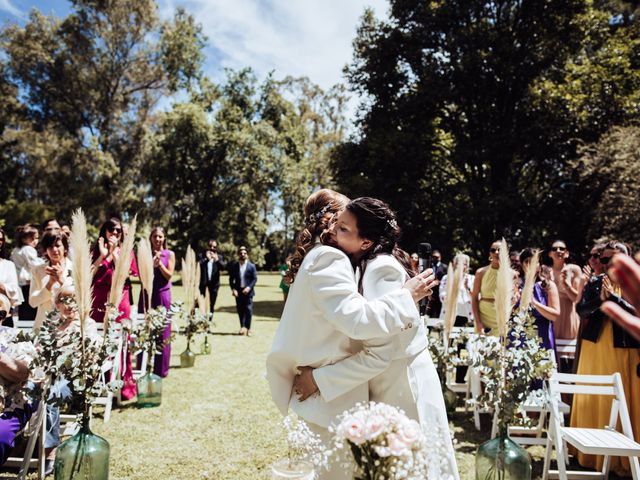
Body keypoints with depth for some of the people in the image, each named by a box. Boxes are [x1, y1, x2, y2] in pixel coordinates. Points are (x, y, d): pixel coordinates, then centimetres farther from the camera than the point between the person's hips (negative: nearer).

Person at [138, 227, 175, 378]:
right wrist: (151, 263, -14)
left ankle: (161, 369, 10)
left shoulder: (169, 254, 4)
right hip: (146, 294, 2)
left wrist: (159, 263, -15)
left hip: (162, 294, -1)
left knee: (162, 331, 1)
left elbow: (169, 275, -2)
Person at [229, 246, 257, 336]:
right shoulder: (234, 266, 5)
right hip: (238, 291, 2)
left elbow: (255, 278, -1)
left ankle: (248, 328, 1)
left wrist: (249, 287, -14)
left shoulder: (251, 266, 0)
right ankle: (242, 327, 15)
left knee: (248, 309, -6)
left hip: (248, 291, -2)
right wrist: (233, 289, -6)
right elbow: (231, 279, 6)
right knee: (240, 310, 5)